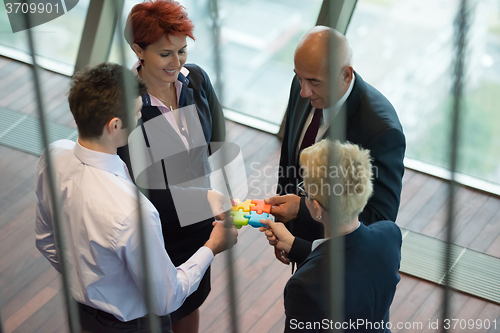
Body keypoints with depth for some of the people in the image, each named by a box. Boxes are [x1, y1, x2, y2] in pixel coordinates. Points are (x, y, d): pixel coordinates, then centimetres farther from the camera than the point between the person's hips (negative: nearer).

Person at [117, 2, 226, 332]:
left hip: (198, 219, 5)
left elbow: (217, 139, 0)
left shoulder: (196, 78, -11)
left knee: (193, 299, 27)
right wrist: (204, 196, -35)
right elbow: (136, 184, -30)